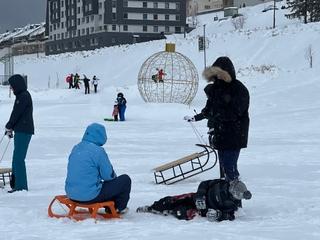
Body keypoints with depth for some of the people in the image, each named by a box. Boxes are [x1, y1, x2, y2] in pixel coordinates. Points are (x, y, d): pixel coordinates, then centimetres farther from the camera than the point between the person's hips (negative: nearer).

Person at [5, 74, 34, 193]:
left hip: (24, 131, -10)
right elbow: (15, 113, 20)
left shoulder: (24, 96, -14)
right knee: (17, 158, 14)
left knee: (18, 158, -10)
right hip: (21, 130, 10)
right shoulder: (21, 95, 17)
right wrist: (10, 127, 15)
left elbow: (16, 113, -15)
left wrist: (9, 126, -5)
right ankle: (16, 183, 22)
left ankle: (21, 186, -8)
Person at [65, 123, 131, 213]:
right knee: (125, 180, 9)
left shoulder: (76, 149, 6)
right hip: (90, 196, -8)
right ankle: (120, 207, 29)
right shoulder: (98, 151, -16)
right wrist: (114, 176, 14)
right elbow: (108, 175, -10)